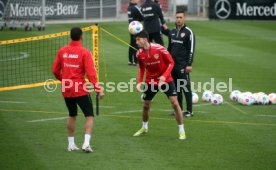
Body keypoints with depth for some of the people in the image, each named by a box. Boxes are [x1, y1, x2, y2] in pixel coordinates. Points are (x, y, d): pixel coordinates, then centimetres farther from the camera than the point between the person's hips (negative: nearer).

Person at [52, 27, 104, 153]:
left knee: (72, 116, 21)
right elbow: (91, 73, -17)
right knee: (89, 116, 5)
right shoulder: (84, 52, -12)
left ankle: (71, 144, 23)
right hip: (81, 90, -5)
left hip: (66, 90, 5)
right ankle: (86, 143, -10)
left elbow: (55, 70, 8)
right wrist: (98, 89, -15)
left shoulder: (62, 51, 1)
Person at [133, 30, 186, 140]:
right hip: (150, 81, 4)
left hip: (165, 80, -4)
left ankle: (181, 131, -3)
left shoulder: (159, 49, -22)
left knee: (175, 103, -12)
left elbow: (171, 63, -15)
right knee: (146, 105, 11)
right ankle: (144, 128, 38)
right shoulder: (139, 54, -7)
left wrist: (164, 76, -27)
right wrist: (139, 82, -2)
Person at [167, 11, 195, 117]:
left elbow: (191, 49, -9)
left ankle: (189, 111, -2)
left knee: (186, 88, -5)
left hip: (183, 65, -6)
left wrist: (189, 64, -14)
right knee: (176, 87, 9)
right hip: (172, 64, 6)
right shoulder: (172, 32, 13)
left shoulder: (188, 32, -6)